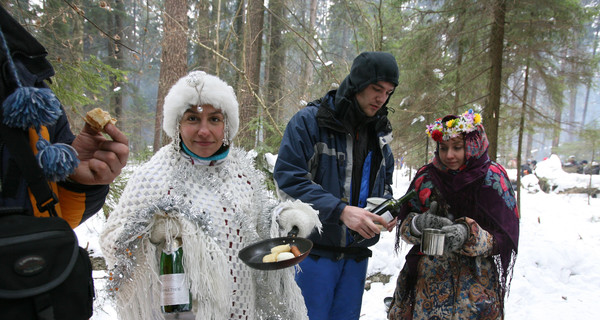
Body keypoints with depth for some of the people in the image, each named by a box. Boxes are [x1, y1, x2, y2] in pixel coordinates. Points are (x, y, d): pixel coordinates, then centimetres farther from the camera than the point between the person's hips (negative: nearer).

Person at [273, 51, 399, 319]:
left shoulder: (379, 132, 10)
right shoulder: (310, 121, -11)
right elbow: (287, 178, -18)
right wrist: (340, 211, -27)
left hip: (357, 252, 6)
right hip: (315, 249, -6)